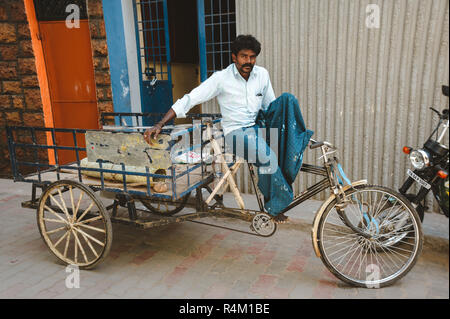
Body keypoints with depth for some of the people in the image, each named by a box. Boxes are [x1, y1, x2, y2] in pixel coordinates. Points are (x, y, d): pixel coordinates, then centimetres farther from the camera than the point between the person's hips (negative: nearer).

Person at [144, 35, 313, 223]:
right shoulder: (221, 78, -9)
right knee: (267, 157, -33)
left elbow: (271, 106, 15)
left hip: (258, 126, 5)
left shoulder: (262, 74, 5)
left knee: (287, 98, -17)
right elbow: (189, 100, -12)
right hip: (236, 132, -5)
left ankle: (291, 163, -17)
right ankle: (275, 206, -9)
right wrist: (159, 125, -20)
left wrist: (283, 127, 4)